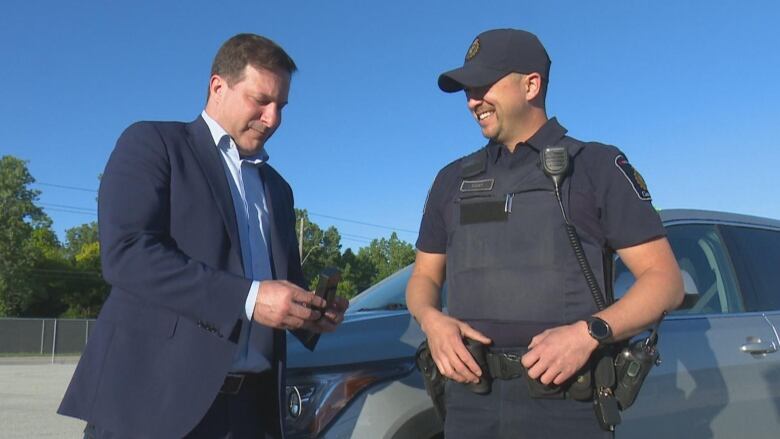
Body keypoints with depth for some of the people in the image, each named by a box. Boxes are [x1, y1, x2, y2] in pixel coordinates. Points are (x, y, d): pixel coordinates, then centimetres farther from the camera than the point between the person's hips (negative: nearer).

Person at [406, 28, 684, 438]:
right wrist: (431, 320, -6)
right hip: (469, 395, 4)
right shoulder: (453, 180, 13)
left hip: (565, 402, -3)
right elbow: (424, 277, 17)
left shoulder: (597, 166, 2)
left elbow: (665, 280, -2)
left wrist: (590, 333, -19)